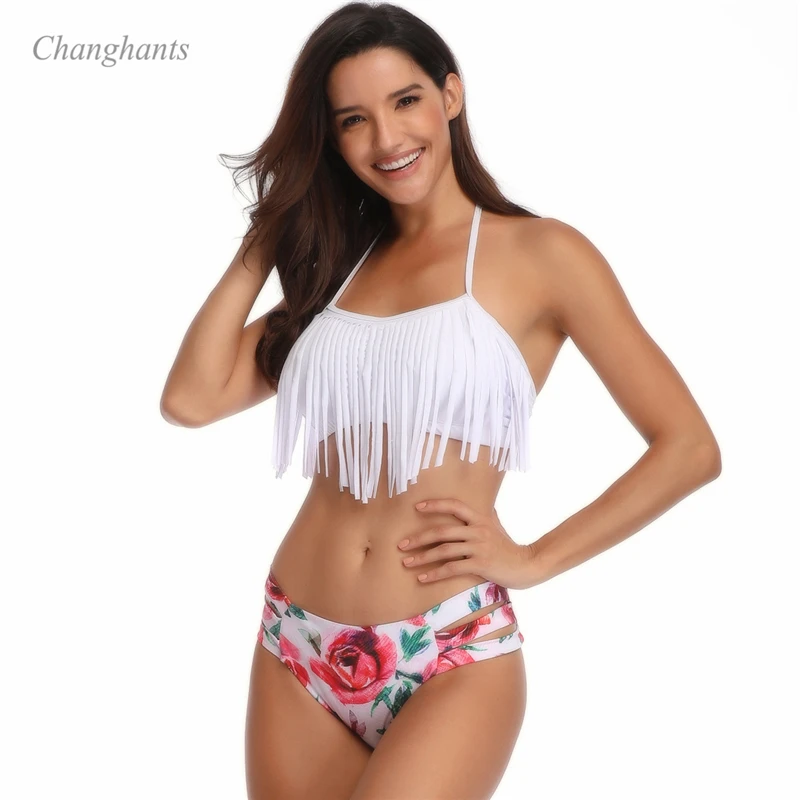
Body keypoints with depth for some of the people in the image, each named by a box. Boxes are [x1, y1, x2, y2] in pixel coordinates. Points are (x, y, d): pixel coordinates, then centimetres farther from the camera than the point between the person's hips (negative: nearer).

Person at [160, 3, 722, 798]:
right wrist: (266, 236, 6)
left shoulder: (541, 253, -2)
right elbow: (191, 399, 0)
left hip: (450, 659, -5)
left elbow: (689, 448, -3)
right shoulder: (336, 267, 12)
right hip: (297, 648, 5)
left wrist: (533, 559, -7)